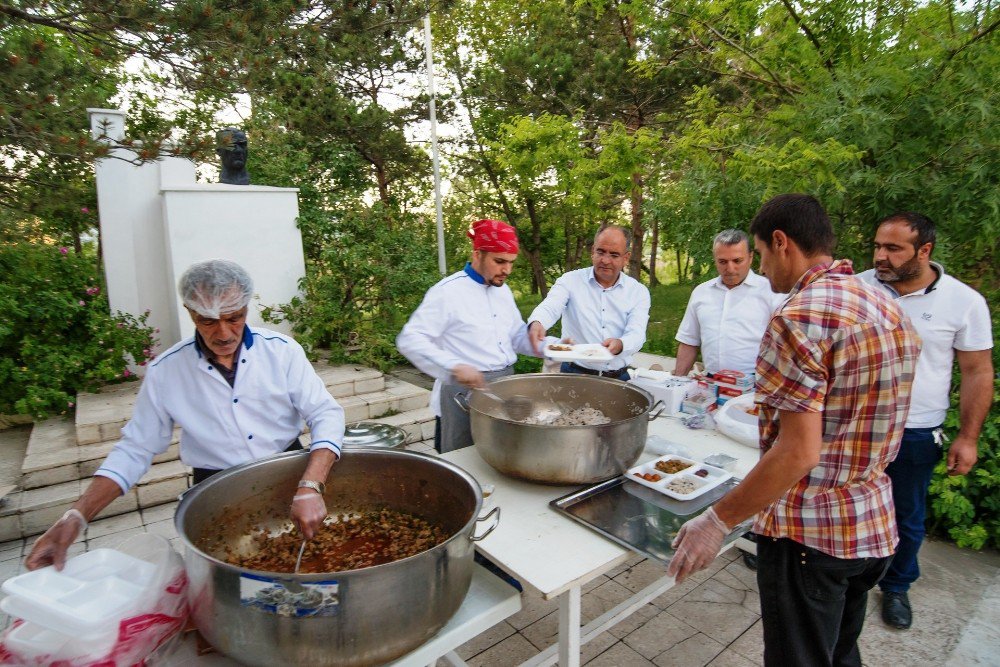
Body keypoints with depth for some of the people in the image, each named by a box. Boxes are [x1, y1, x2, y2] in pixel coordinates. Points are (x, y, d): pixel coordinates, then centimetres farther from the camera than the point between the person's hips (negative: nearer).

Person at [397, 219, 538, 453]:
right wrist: (454, 366, -34)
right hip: (465, 389, -7)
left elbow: (517, 335, 18)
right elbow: (409, 339, -21)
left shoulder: (503, 291, 9)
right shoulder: (448, 291, -15)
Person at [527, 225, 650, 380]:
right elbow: (550, 308, -11)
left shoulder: (638, 292, 8)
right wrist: (536, 323, -35)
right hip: (574, 373, -2)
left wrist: (619, 345, -27)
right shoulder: (570, 280, 5)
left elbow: (636, 335, -3)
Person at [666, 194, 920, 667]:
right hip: (876, 527, 9)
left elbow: (798, 453, -25)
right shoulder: (890, 308, 6)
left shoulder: (801, 315, -22)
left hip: (809, 531, -8)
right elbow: (865, 421, 15)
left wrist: (718, 521, -19)